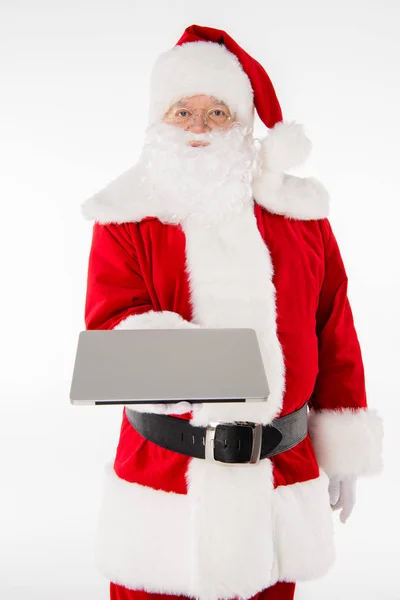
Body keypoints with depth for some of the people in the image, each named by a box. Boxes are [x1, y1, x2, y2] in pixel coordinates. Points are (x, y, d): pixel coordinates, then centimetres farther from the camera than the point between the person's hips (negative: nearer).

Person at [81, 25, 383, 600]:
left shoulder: (300, 212, 5)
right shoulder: (128, 216, -1)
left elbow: (335, 335, 7)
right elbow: (109, 323, -10)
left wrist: (343, 448, 7)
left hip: (284, 474, 2)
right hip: (162, 474, -2)